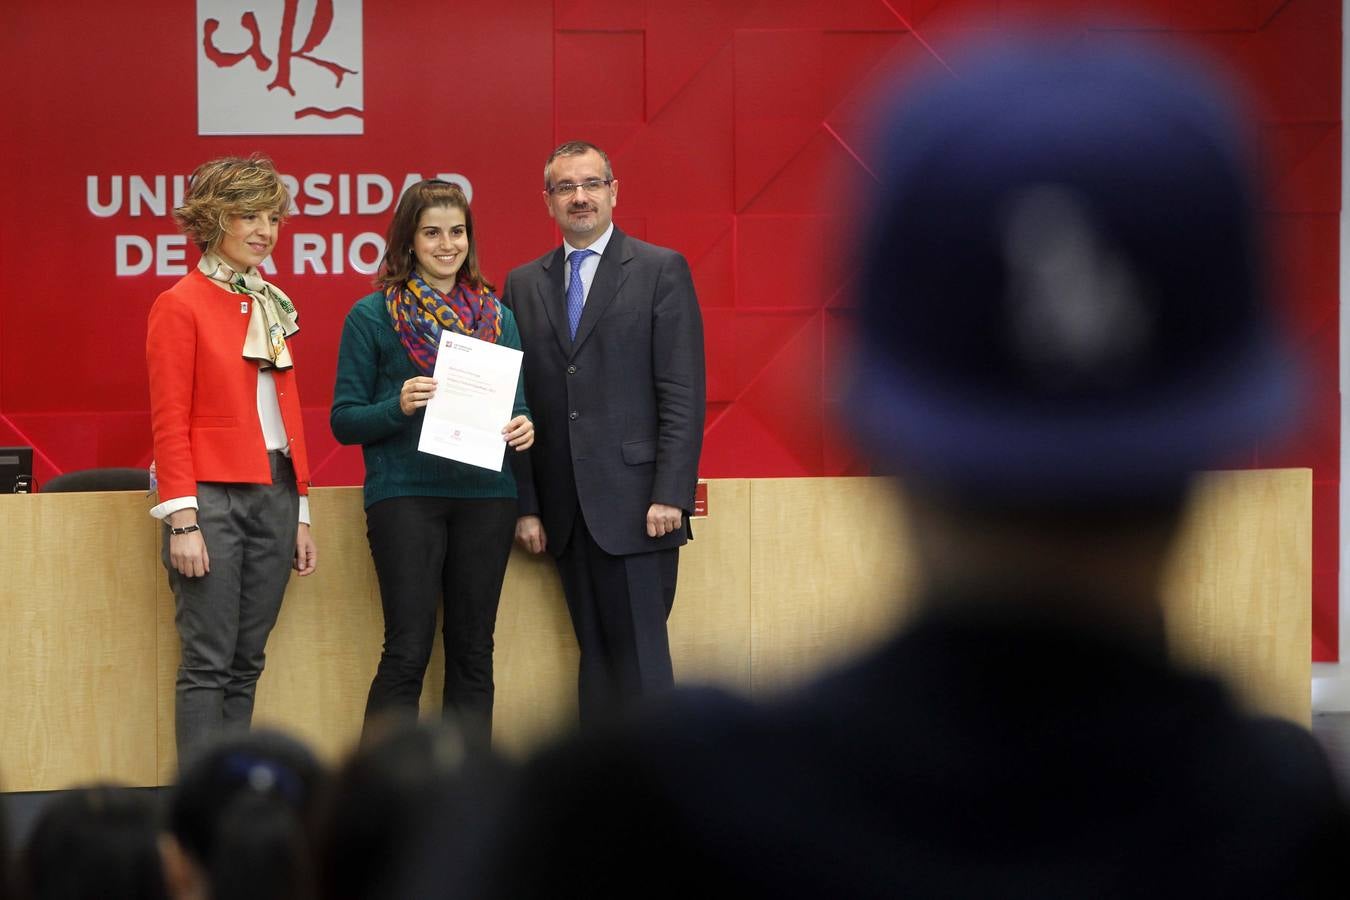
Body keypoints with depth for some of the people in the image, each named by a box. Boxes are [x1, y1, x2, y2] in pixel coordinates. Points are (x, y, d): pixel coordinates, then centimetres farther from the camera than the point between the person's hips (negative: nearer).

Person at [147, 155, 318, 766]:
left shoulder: (274, 308, 14)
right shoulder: (180, 306, -6)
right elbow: (169, 423, -9)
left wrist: (300, 514, 15)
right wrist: (182, 521, -15)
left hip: (274, 494, 7)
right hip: (211, 496, -7)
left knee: (247, 664, 8)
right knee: (208, 664, -6)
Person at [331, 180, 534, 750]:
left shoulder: (498, 317, 13)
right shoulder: (372, 316, 2)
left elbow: (519, 403, 18)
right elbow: (344, 420, 0)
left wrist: (525, 428, -5)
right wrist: (397, 407, -19)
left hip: (486, 494, 4)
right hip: (405, 494, -4)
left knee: (473, 650, 6)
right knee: (408, 650, -7)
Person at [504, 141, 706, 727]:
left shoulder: (661, 271, 1)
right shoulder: (524, 285, 13)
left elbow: (683, 393, -5)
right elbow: (517, 401, 11)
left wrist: (670, 495, -12)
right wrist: (525, 505, 4)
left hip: (635, 503, -4)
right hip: (566, 512, 4)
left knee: (639, 658, -6)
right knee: (596, 654, 6)